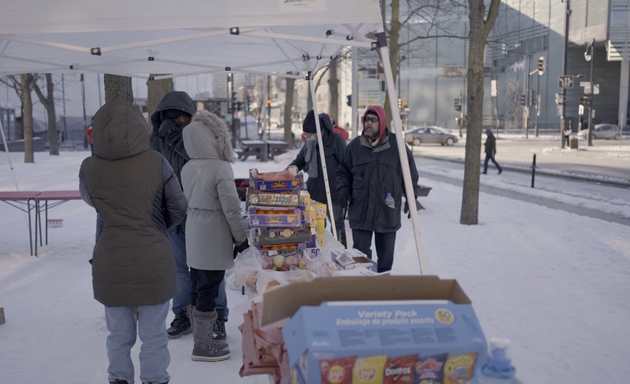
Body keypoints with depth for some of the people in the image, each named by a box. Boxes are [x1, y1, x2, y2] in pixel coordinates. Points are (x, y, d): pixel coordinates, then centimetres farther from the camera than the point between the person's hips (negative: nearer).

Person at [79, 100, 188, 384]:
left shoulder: (89, 168, -6)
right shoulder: (156, 163, -11)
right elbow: (179, 209, -2)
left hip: (111, 263, 2)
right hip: (153, 261, -2)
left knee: (119, 335, 18)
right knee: (153, 335, 12)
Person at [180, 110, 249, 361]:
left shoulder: (187, 168, 4)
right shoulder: (220, 167, -18)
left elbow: (188, 201, 12)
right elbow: (231, 207, -17)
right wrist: (241, 238, -8)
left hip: (194, 235, 8)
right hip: (214, 237, -8)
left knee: (198, 287, 15)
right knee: (209, 290, 0)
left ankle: (201, 337, 28)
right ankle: (203, 346, 9)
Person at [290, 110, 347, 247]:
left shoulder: (336, 140, -15)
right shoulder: (309, 142, 5)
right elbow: (300, 160, 18)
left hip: (334, 193, -6)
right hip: (315, 193, 6)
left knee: (337, 225, 8)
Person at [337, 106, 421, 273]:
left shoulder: (396, 146, -2)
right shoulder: (355, 146, 4)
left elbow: (410, 174, 5)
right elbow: (343, 172, 13)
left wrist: (411, 198, 2)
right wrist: (343, 190, -2)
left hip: (387, 213, -1)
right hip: (360, 212, 1)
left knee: (386, 253, 11)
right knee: (361, 254, 6)